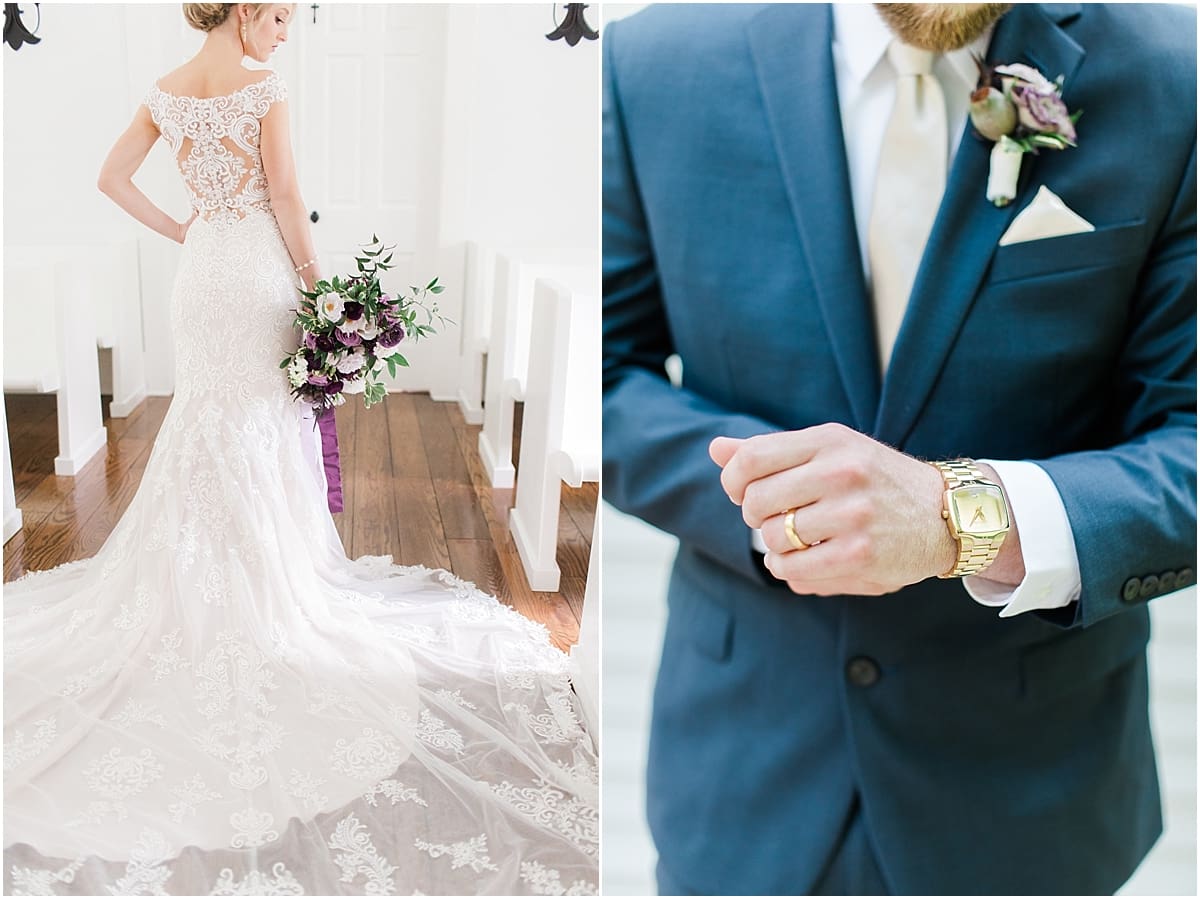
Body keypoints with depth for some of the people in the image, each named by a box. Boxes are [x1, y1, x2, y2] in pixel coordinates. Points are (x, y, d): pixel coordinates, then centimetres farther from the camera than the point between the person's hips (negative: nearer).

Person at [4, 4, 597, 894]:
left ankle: (198, 581, 23)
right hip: (258, 266, -6)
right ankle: (268, 588, 10)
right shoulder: (263, 88, -9)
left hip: (202, 267, 6)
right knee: (262, 422, 2)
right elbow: (285, 196, -13)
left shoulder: (166, 93, 9)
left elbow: (113, 178, 11)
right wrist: (318, 282, -7)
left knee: (207, 415, 15)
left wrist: (179, 231, 16)